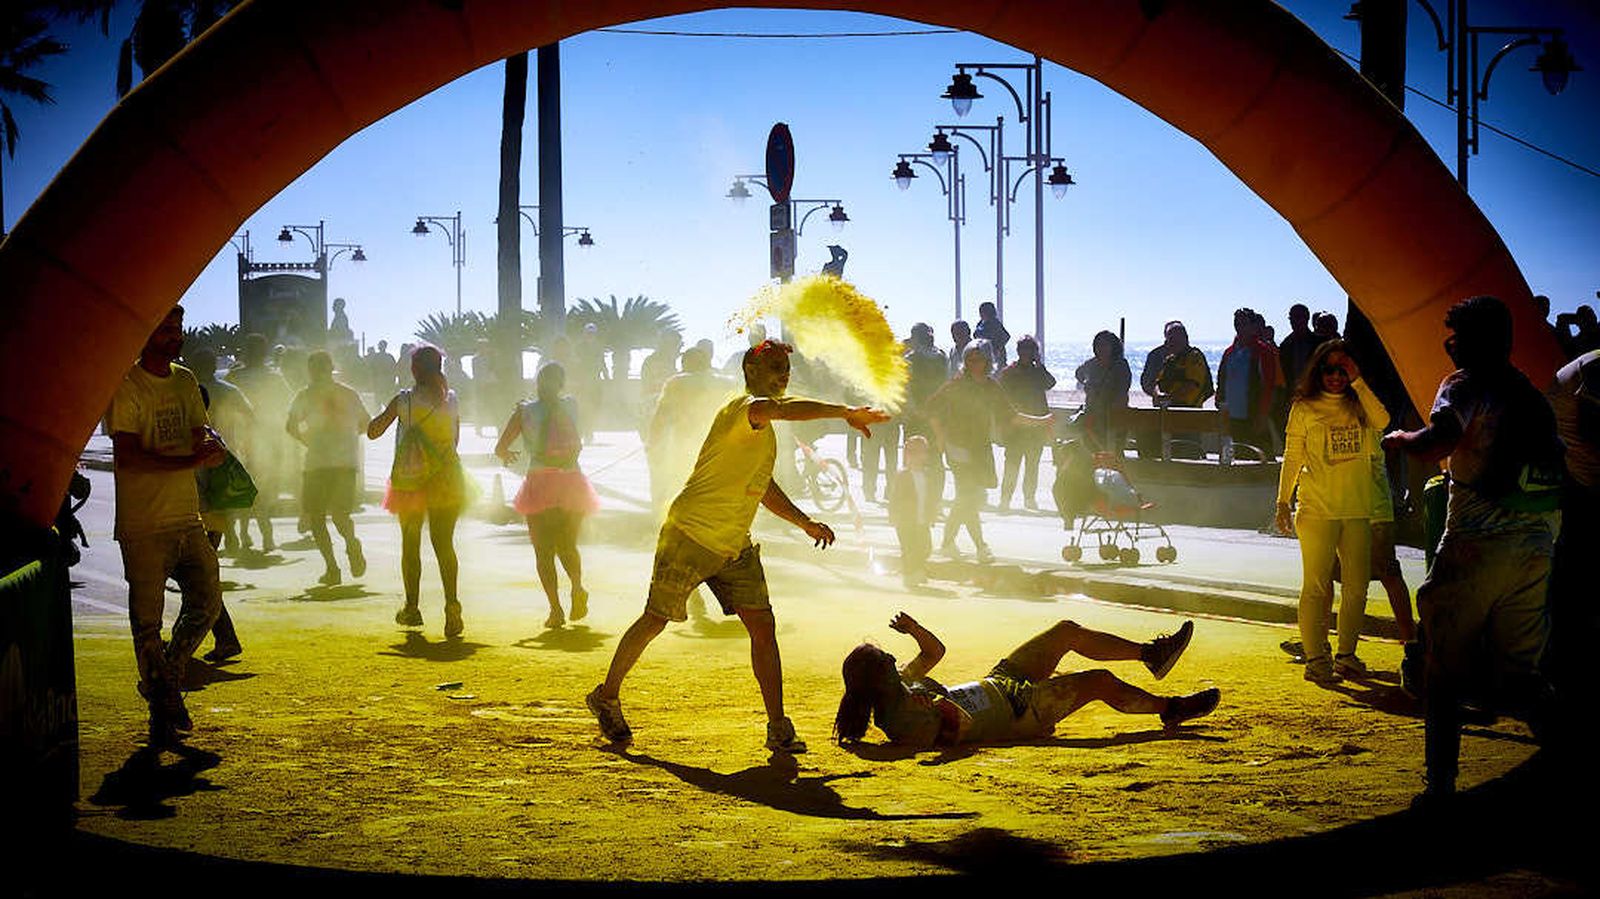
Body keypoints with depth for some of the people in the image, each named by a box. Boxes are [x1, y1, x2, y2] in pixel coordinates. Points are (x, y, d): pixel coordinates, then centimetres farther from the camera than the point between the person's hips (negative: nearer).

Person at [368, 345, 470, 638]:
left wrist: (385, 413, 15)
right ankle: (451, 602, -20)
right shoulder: (452, 400, 1)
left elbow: (372, 432, -3)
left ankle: (412, 608, 23)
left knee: (410, 545, 14)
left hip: (410, 479, -1)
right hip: (446, 479, 1)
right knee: (444, 544, 0)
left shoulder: (403, 400, -7)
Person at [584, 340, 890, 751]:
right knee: (654, 621, 5)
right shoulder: (744, 408, -15)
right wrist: (846, 413, -38)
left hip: (735, 547, 8)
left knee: (763, 628, -3)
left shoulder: (764, 431, 15)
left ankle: (778, 728, 0)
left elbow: (763, 488, 27)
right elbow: (787, 409, -38)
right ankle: (607, 697, 26)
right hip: (689, 536, -8)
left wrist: (806, 523, 19)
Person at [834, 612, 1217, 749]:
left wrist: (913, 627, -9)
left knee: (1068, 632, 13)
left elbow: (935, 650, 8)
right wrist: (933, 703, -46)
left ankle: (1151, 653, 31)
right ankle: (1169, 709, 21)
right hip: (1016, 713, -10)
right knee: (1101, 682, -6)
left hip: (997, 685, 10)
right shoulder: (902, 719, -31)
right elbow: (963, 725, -38)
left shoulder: (899, 683, -3)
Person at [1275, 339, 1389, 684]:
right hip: (1316, 509, -3)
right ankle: (1314, 658, -1)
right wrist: (1282, 503, 0)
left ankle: (1346, 655, 16)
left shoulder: (1359, 405, 11)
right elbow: (1292, 458, 6)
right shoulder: (1304, 409, 5)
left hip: (1358, 511, 3)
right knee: (1315, 586, -5)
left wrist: (1358, 381, -9)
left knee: (1356, 587, 5)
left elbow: (1381, 421, -11)